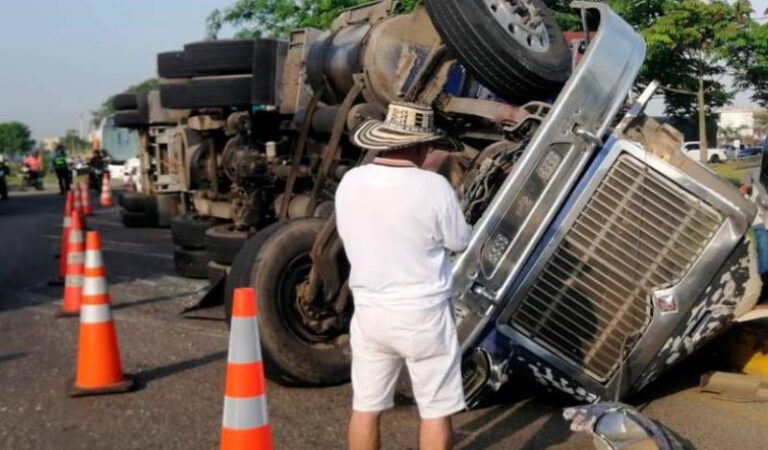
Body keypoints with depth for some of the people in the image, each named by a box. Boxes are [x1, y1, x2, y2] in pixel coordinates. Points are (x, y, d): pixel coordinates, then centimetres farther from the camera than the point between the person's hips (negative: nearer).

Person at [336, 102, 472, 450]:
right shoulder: (432, 187, -16)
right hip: (423, 314, -5)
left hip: (369, 312, 5)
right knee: (435, 410, 9)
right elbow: (460, 242, -4)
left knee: (365, 407, 16)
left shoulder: (349, 183, -3)